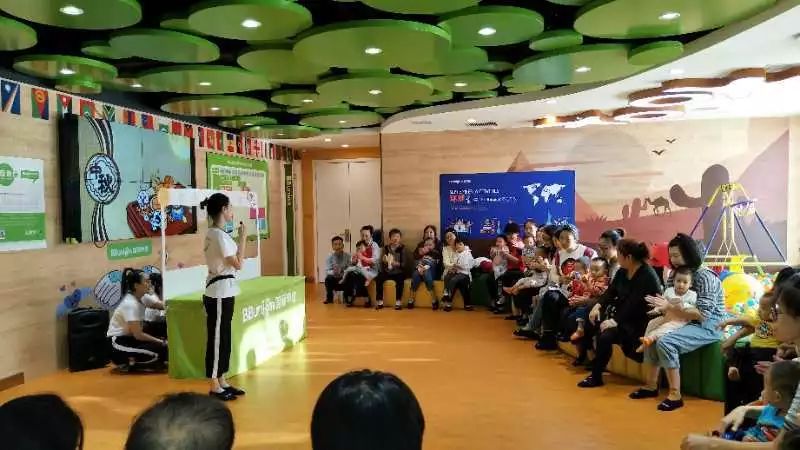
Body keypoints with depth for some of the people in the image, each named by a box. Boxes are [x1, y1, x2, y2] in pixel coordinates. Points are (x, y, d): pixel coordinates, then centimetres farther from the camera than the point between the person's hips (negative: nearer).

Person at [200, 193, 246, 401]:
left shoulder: (213, 233, 12)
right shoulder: (220, 235, -18)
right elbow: (238, 264, -16)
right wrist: (243, 238, -11)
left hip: (221, 291, 10)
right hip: (220, 292, -10)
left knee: (223, 337, 15)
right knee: (217, 337, -1)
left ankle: (222, 382, 23)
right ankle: (215, 387, 8)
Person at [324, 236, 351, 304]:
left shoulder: (348, 256, -8)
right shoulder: (330, 257, -6)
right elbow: (327, 271, -13)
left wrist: (344, 278, -29)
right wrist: (333, 272, -35)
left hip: (344, 279, 0)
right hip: (334, 279, 1)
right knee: (328, 278, -31)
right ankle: (329, 298, -7)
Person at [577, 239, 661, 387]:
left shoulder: (648, 276, -20)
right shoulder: (623, 271, 7)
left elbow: (635, 305, -25)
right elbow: (611, 291, 7)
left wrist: (616, 321, -30)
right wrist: (598, 305, -10)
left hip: (639, 320, -9)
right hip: (621, 312, 9)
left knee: (606, 335, -27)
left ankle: (596, 376, -12)